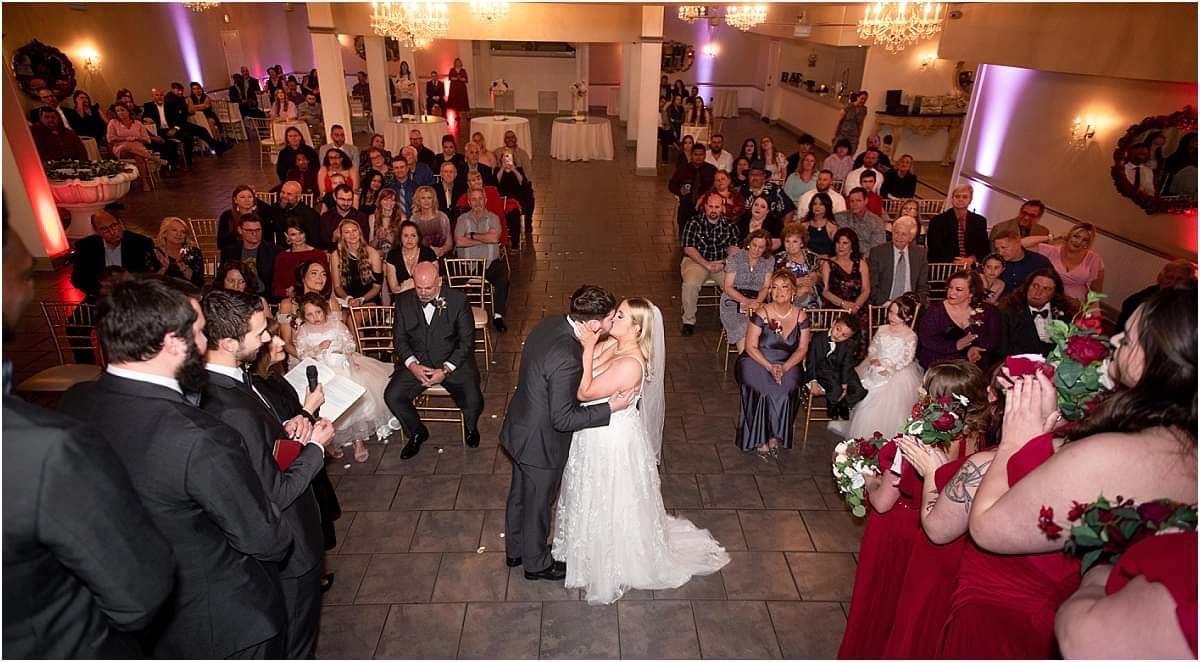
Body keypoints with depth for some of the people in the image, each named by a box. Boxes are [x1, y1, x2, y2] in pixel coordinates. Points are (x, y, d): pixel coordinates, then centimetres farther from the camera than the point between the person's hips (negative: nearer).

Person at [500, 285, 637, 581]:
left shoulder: (551, 323, -10)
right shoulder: (566, 360, -37)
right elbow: (563, 419, -28)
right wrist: (611, 407, -23)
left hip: (519, 428, 8)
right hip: (541, 444, -8)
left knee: (520, 493, 28)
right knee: (537, 505, 17)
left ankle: (514, 550, 52)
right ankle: (536, 563, 44)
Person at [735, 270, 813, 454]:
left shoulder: (801, 317, 0)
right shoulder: (761, 313, -10)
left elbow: (802, 349, 0)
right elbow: (750, 347, -11)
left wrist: (784, 367, -16)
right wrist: (770, 367, -21)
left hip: (788, 364, 2)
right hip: (756, 362, -2)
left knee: (786, 390, -27)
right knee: (764, 390, -29)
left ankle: (776, 435, -9)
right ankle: (760, 438, -11)